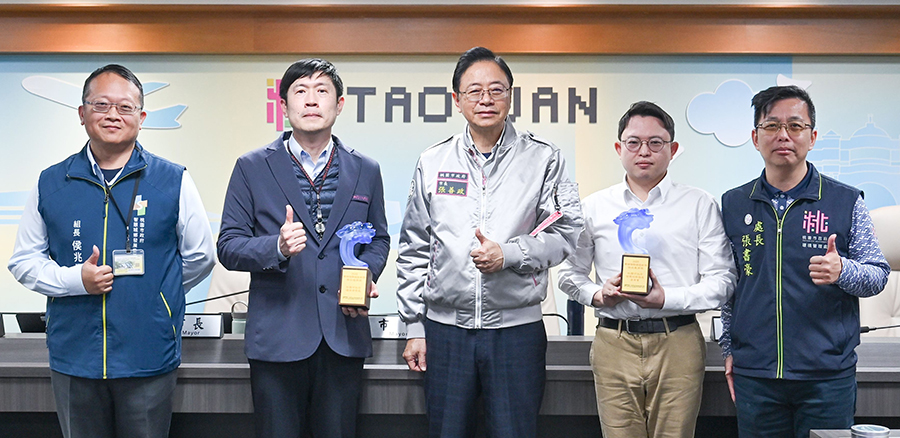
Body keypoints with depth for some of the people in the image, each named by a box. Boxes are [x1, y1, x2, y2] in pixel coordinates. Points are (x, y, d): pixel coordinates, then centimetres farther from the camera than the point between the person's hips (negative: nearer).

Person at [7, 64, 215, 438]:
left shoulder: (173, 182, 1)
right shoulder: (51, 184, 6)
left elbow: (200, 258, 9)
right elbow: (23, 262, 8)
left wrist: (152, 294, 9)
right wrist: (77, 280, -8)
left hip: (148, 361, -1)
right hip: (73, 359, 2)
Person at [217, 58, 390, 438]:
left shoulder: (365, 171, 10)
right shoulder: (252, 168, 3)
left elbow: (379, 239, 18)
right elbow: (228, 247, 0)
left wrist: (365, 276, -4)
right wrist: (277, 248, -19)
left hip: (344, 334, 2)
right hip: (277, 334, -2)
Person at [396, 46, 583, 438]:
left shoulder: (543, 159, 2)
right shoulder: (432, 162, 7)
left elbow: (566, 232, -2)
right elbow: (414, 250, 9)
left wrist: (508, 254, -17)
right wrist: (414, 326, 6)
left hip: (517, 328, -1)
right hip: (444, 328, 2)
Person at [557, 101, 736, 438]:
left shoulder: (699, 205, 5)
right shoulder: (594, 207, 10)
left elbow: (722, 280, 0)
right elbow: (570, 273, 17)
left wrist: (667, 298, -15)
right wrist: (597, 294, -5)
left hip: (677, 344, -1)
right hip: (614, 344, 1)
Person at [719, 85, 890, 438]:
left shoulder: (846, 201, 1)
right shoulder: (733, 205, 8)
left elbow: (879, 274, 3)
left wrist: (842, 270, -18)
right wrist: (730, 350, 11)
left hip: (828, 376, -1)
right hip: (754, 375, 2)